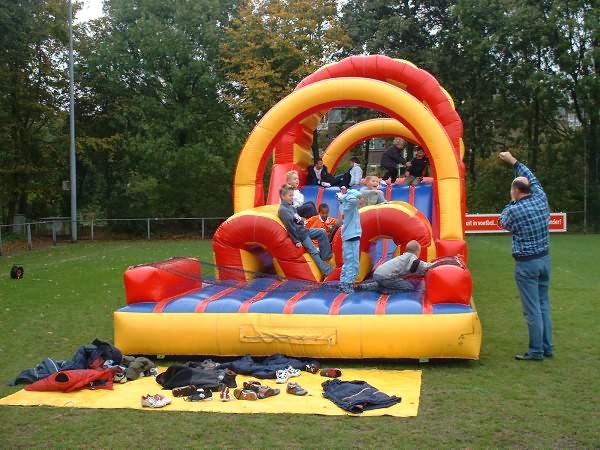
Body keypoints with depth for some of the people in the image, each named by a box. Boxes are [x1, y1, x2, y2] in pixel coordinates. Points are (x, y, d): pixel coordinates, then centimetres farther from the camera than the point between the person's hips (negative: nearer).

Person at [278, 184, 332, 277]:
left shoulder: (291, 207, 10)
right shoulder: (282, 210, -18)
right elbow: (289, 226, -21)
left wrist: (301, 220, -7)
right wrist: (297, 241, -20)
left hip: (303, 230, 9)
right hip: (299, 234, -9)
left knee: (322, 232, 5)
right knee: (314, 252, -11)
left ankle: (325, 256, 7)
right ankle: (327, 271, -9)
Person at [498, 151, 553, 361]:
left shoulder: (515, 210, -15)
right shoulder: (541, 199, 0)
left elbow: (503, 223, 7)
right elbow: (532, 179, 19)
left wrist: (512, 202, 14)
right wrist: (514, 161, 29)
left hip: (527, 263, -7)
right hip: (544, 259, 7)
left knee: (532, 309, -2)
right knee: (543, 305, 14)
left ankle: (536, 351, 4)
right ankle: (547, 347, 21)